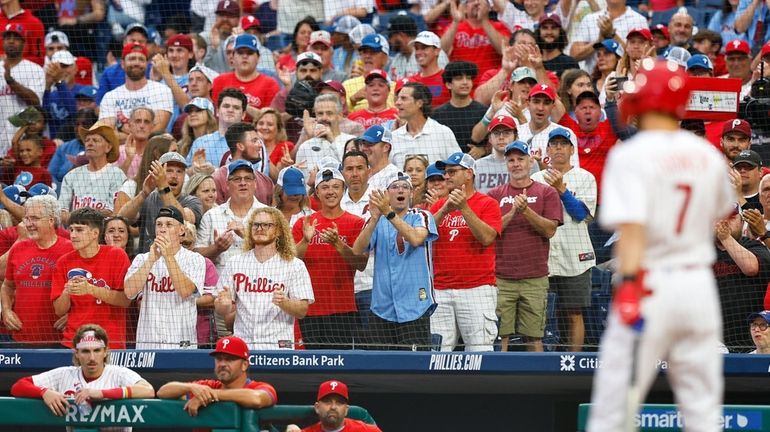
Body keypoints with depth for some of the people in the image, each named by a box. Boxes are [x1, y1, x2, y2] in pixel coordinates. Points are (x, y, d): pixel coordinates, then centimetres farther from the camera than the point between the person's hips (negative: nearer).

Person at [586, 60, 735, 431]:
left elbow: (632, 226, -22)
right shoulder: (707, 155, 8)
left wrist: (629, 283, -29)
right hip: (699, 287, 5)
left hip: (651, 287, -5)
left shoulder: (631, 155, -10)